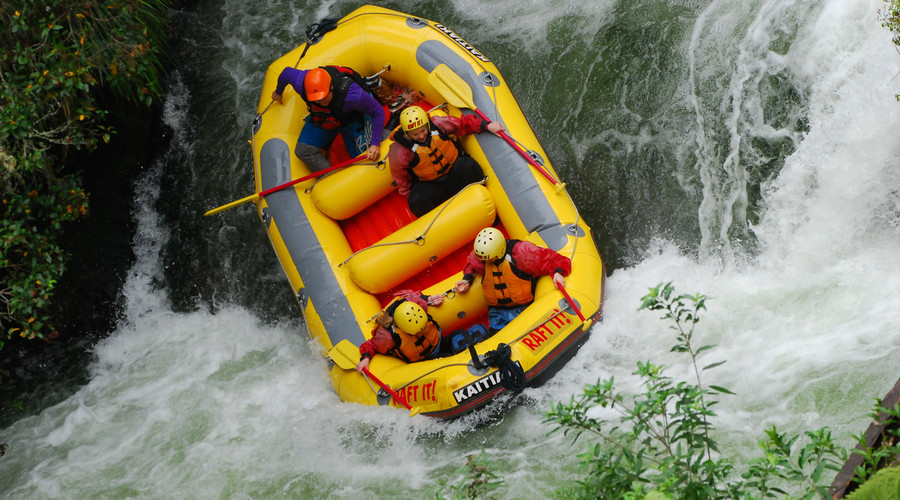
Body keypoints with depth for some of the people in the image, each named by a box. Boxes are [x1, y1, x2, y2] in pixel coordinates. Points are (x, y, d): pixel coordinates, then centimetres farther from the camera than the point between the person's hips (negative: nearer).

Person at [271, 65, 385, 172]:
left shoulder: (352, 94, -44)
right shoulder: (301, 83, -34)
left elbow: (378, 112, -31)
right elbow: (287, 72, -9)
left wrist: (375, 144, -37)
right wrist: (278, 92, 13)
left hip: (353, 118, -3)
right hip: (320, 118, 3)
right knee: (303, 151, -8)